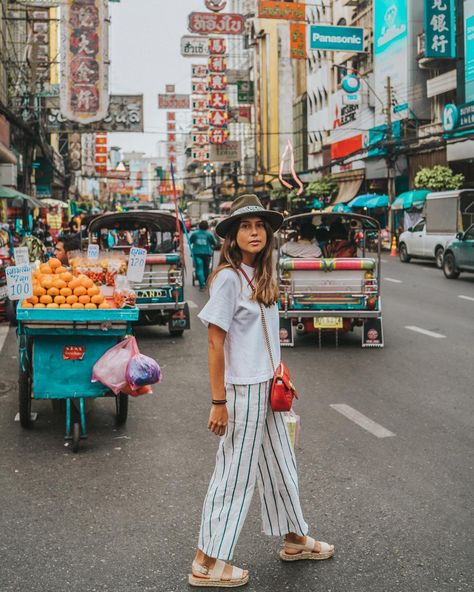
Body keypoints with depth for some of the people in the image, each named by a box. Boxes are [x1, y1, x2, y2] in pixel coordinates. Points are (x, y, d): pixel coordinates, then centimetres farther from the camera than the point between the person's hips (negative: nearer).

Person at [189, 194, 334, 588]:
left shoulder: (263, 276, 8)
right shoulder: (228, 277, -16)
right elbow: (215, 343, -17)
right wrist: (219, 402, -17)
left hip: (267, 387, 8)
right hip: (242, 389, -8)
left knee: (280, 466, 20)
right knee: (235, 474, 1)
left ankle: (295, 539, 38)